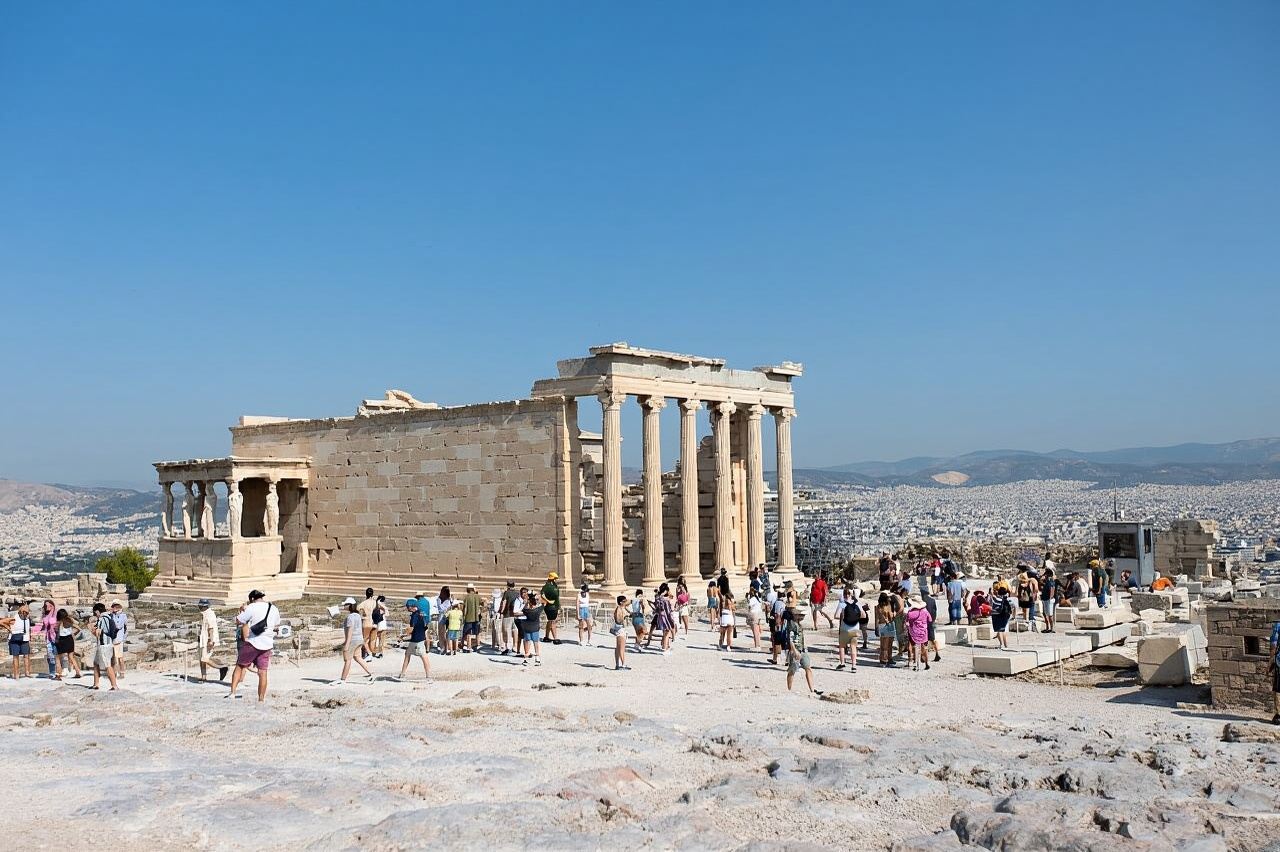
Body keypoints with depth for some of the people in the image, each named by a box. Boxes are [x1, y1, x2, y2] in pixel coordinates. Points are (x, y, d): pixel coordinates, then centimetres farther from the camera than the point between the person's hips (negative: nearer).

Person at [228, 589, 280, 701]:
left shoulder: (252, 607, -8)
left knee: (239, 666, 10)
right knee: (262, 672, 7)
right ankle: (261, 699, 8)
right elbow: (276, 625, 24)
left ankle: (233, 692, 4)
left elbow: (238, 621, -7)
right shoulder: (274, 609, 10)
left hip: (252, 643, -4)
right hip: (267, 645, 4)